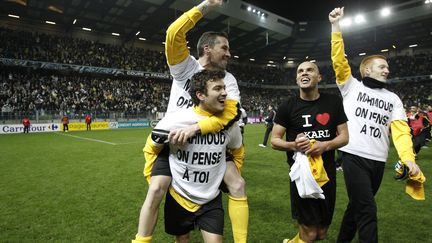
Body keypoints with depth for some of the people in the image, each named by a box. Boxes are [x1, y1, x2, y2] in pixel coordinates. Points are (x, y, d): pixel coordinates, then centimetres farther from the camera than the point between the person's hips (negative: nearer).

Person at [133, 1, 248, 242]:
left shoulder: (228, 79, -2)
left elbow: (231, 113, -18)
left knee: (238, 184, -7)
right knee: (156, 189, -16)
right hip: (173, 140, -2)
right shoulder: (186, 65, -5)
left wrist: (195, 128, -29)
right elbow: (174, 34, -23)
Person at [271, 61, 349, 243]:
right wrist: (293, 145, -23)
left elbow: (344, 136, 4)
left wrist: (326, 145, -17)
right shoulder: (287, 107, -5)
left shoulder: (333, 102, 2)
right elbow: (274, 140, -2)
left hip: (327, 172, 4)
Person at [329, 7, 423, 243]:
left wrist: (408, 157, -12)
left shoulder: (393, 99, 15)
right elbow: (339, 60, -6)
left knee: (358, 206, 16)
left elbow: (401, 129, 3)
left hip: (378, 160, 5)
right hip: (354, 156, -5)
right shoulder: (352, 86, 6)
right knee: (367, 210, -7)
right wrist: (336, 26, -10)